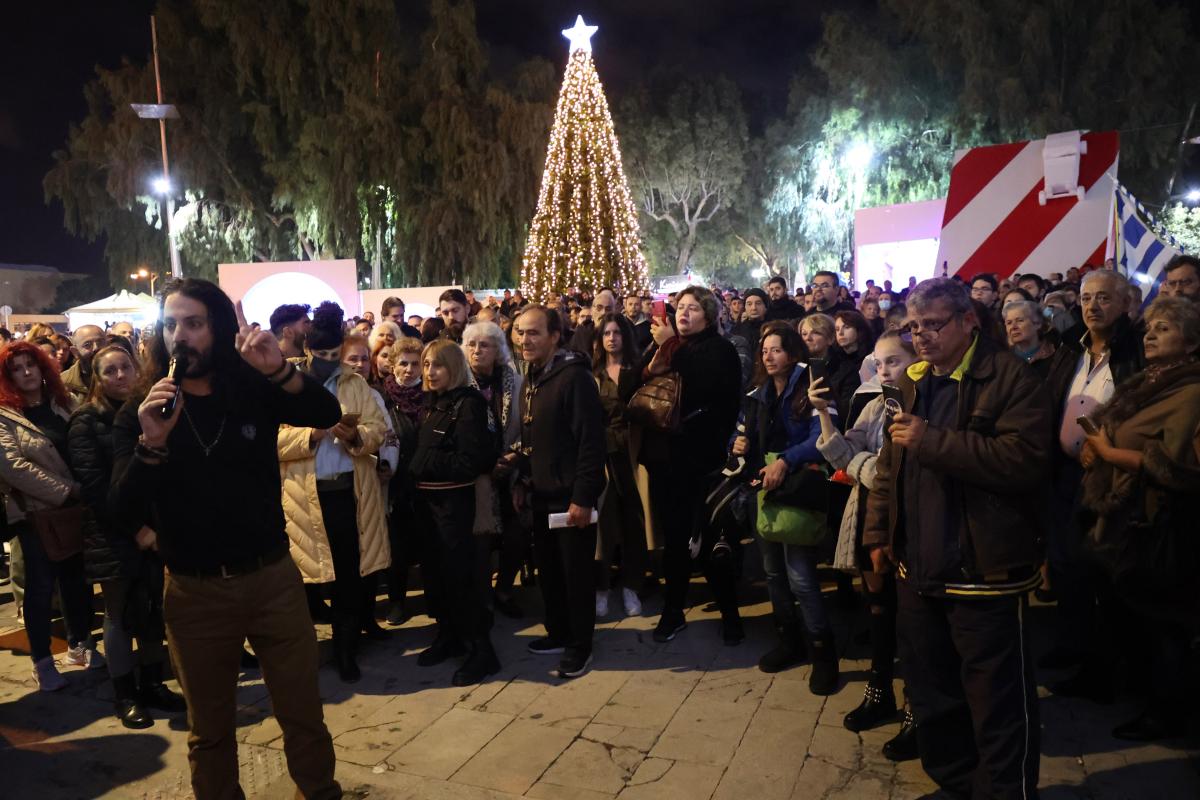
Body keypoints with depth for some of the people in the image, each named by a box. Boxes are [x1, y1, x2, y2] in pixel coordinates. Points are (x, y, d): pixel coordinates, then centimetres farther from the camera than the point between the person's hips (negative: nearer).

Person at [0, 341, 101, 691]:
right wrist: (64, 492, -20)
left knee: (76, 578, 14)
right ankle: (42, 662, 15)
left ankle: (79, 645, 29)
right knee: (41, 586, 3)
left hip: (73, 507, 5)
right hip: (36, 512, -5)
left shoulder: (62, 403, 8)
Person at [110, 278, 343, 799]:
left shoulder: (255, 392, -2)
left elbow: (327, 415, -19)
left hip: (273, 577, 0)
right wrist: (151, 443, -29)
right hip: (194, 591, 0)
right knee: (209, 730, 18)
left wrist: (281, 372, -36)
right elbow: (122, 506, -13)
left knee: (303, 714, 13)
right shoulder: (139, 414, -2)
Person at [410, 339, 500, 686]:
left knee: (460, 572, -4)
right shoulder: (431, 405, 12)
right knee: (434, 570, 14)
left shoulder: (468, 403, -12)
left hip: (454, 500, -8)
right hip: (427, 498, 8)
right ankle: (449, 635, 29)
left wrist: (426, 462, -15)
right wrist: (415, 467, -5)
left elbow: (472, 461, -20)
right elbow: (423, 451, 14)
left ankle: (481, 650, 6)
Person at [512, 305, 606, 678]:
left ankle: (580, 646, 18)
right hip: (542, 496, 8)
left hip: (571, 497, -8)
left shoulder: (575, 377, -16)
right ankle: (558, 633, 33)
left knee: (576, 573, 4)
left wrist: (583, 496, -21)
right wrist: (522, 481, 14)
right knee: (548, 569, 17)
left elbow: (591, 441, -20)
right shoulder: (530, 381, 10)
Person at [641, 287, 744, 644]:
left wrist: (670, 348, -17)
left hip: (701, 458, -4)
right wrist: (650, 369, -11)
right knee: (672, 538, 11)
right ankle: (673, 611, 24)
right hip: (664, 455, 5)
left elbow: (702, 385, -21)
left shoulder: (719, 349, -2)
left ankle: (730, 613, 17)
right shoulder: (662, 344, 14)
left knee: (708, 539, 1)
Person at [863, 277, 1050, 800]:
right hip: (917, 568, 8)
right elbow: (889, 464, 19)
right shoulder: (912, 382, 13)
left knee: (999, 704, 5)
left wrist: (933, 440, -24)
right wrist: (878, 533, 13)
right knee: (931, 693, 21)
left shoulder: (1009, 379, -11)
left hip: (984, 573, -7)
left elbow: (1026, 460, -24)